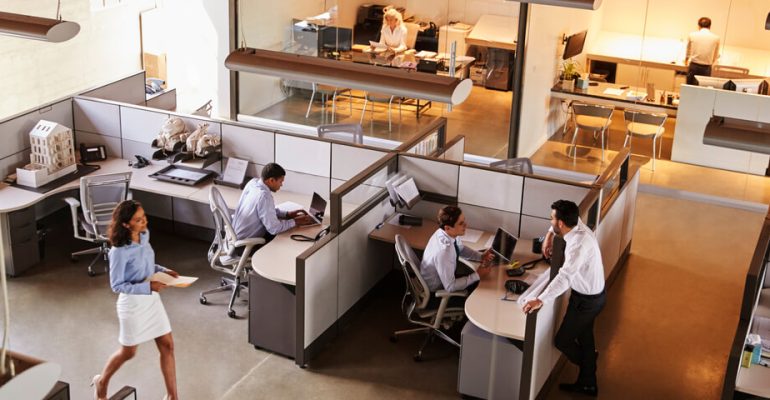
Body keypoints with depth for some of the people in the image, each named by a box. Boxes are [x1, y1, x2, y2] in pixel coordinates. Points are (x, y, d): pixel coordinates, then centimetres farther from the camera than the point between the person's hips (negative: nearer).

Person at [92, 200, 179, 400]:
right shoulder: (119, 251, -26)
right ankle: (102, 381, 43)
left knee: (167, 346, 8)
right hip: (133, 303, -6)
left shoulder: (144, 235, -4)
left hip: (152, 299, 6)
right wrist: (148, 286, -26)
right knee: (128, 352, 14)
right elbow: (117, 285, -20)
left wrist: (163, 271, -5)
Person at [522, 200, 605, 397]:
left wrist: (541, 300, -52)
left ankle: (587, 369, 35)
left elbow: (565, 277, -48)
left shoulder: (580, 243, -37)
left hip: (587, 300, -9)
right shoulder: (577, 224, -9)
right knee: (584, 337, 23)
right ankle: (588, 383, 39)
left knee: (562, 340, 7)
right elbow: (564, 219, 16)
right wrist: (549, 236, 5)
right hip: (590, 294, 9)